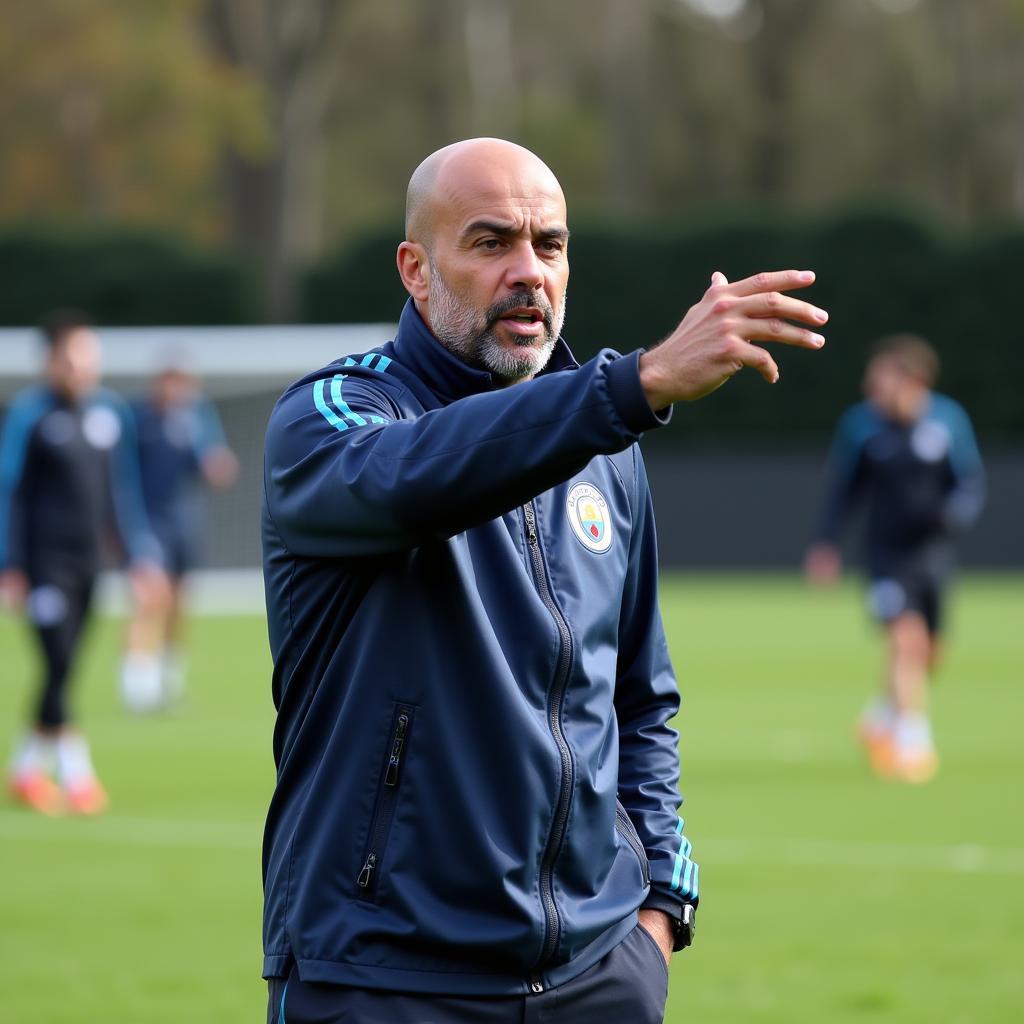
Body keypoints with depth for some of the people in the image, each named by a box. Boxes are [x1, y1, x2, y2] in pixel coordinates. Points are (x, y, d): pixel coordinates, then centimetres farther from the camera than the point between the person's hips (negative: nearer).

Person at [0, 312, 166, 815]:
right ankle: (75, 773, -7)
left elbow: (123, 489, 15)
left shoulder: (110, 410, 7)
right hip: (46, 560, -6)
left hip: (88, 560, 6)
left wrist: (142, 555, 12)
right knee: (59, 664, -10)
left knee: (63, 669, 9)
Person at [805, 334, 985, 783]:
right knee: (908, 638, -20)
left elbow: (971, 481, -1)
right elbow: (842, 487, 4)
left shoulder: (948, 420, -8)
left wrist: (953, 514, -20)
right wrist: (827, 543, 2)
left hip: (933, 548, 3)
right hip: (887, 549, -3)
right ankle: (914, 741, -12)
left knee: (926, 655, 12)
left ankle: (881, 719, 38)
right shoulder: (860, 423, -8)